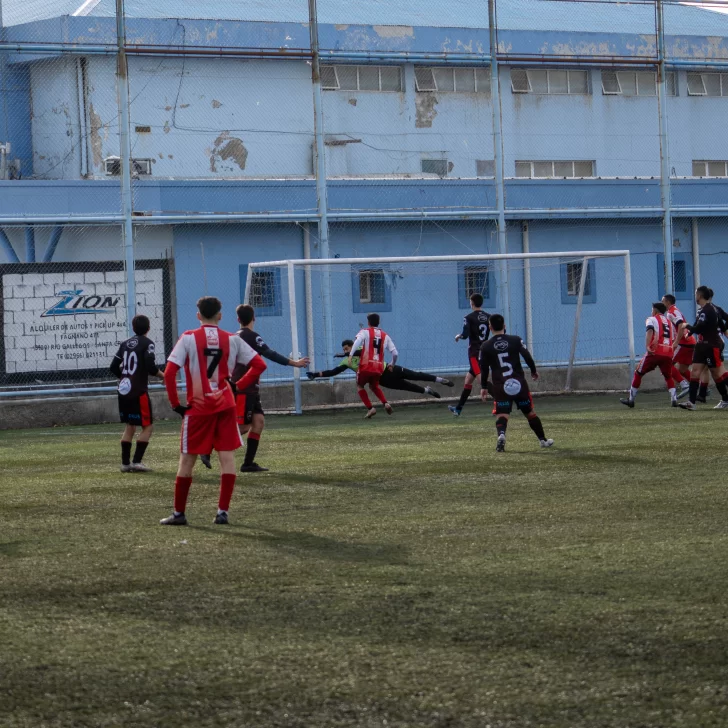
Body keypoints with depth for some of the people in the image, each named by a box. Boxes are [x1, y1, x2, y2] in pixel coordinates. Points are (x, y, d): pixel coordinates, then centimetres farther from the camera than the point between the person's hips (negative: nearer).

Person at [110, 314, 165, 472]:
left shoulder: (125, 344, 10)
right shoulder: (147, 343, -8)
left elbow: (114, 367, 11)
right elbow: (151, 367, -17)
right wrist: (162, 375, 2)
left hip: (124, 390, 7)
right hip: (139, 392, -7)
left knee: (129, 426, 15)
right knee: (148, 426, 1)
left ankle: (125, 463, 13)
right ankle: (136, 461, -8)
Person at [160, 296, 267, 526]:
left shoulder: (188, 339, -6)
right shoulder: (232, 340, 2)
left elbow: (169, 373, -12)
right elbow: (259, 365, 2)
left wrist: (175, 403, -4)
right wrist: (238, 386, 6)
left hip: (197, 408, -2)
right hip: (225, 406, 2)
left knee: (187, 460, 7)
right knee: (227, 457, 4)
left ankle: (179, 513, 12)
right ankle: (222, 511, 0)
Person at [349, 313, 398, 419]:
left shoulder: (365, 332, 3)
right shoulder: (385, 336, 12)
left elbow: (357, 341, -19)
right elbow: (395, 353, 8)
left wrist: (350, 355, -29)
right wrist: (392, 364, 27)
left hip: (366, 366, -4)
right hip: (379, 368, 4)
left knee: (360, 386, 21)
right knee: (374, 386, 30)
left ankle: (370, 408, 5)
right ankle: (385, 403, 7)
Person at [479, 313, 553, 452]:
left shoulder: (485, 346, 1)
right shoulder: (516, 340, 0)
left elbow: (483, 369, 3)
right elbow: (527, 356, 1)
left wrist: (483, 387, 13)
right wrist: (534, 371, 18)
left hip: (500, 386, -1)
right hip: (519, 383, 1)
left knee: (502, 415, -5)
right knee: (529, 412, 16)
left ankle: (501, 434, -36)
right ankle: (543, 440, 27)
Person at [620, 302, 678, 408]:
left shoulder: (652, 320, 7)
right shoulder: (669, 322, 25)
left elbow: (650, 331, -13)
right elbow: (675, 337, 22)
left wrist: (647, 346, -23)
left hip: (655, 353, -4)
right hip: (668, 354, 4)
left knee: (638, 373, 11)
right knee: (668, 376, 22)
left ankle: (631, 399, 14)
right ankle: (674, 399, 2)